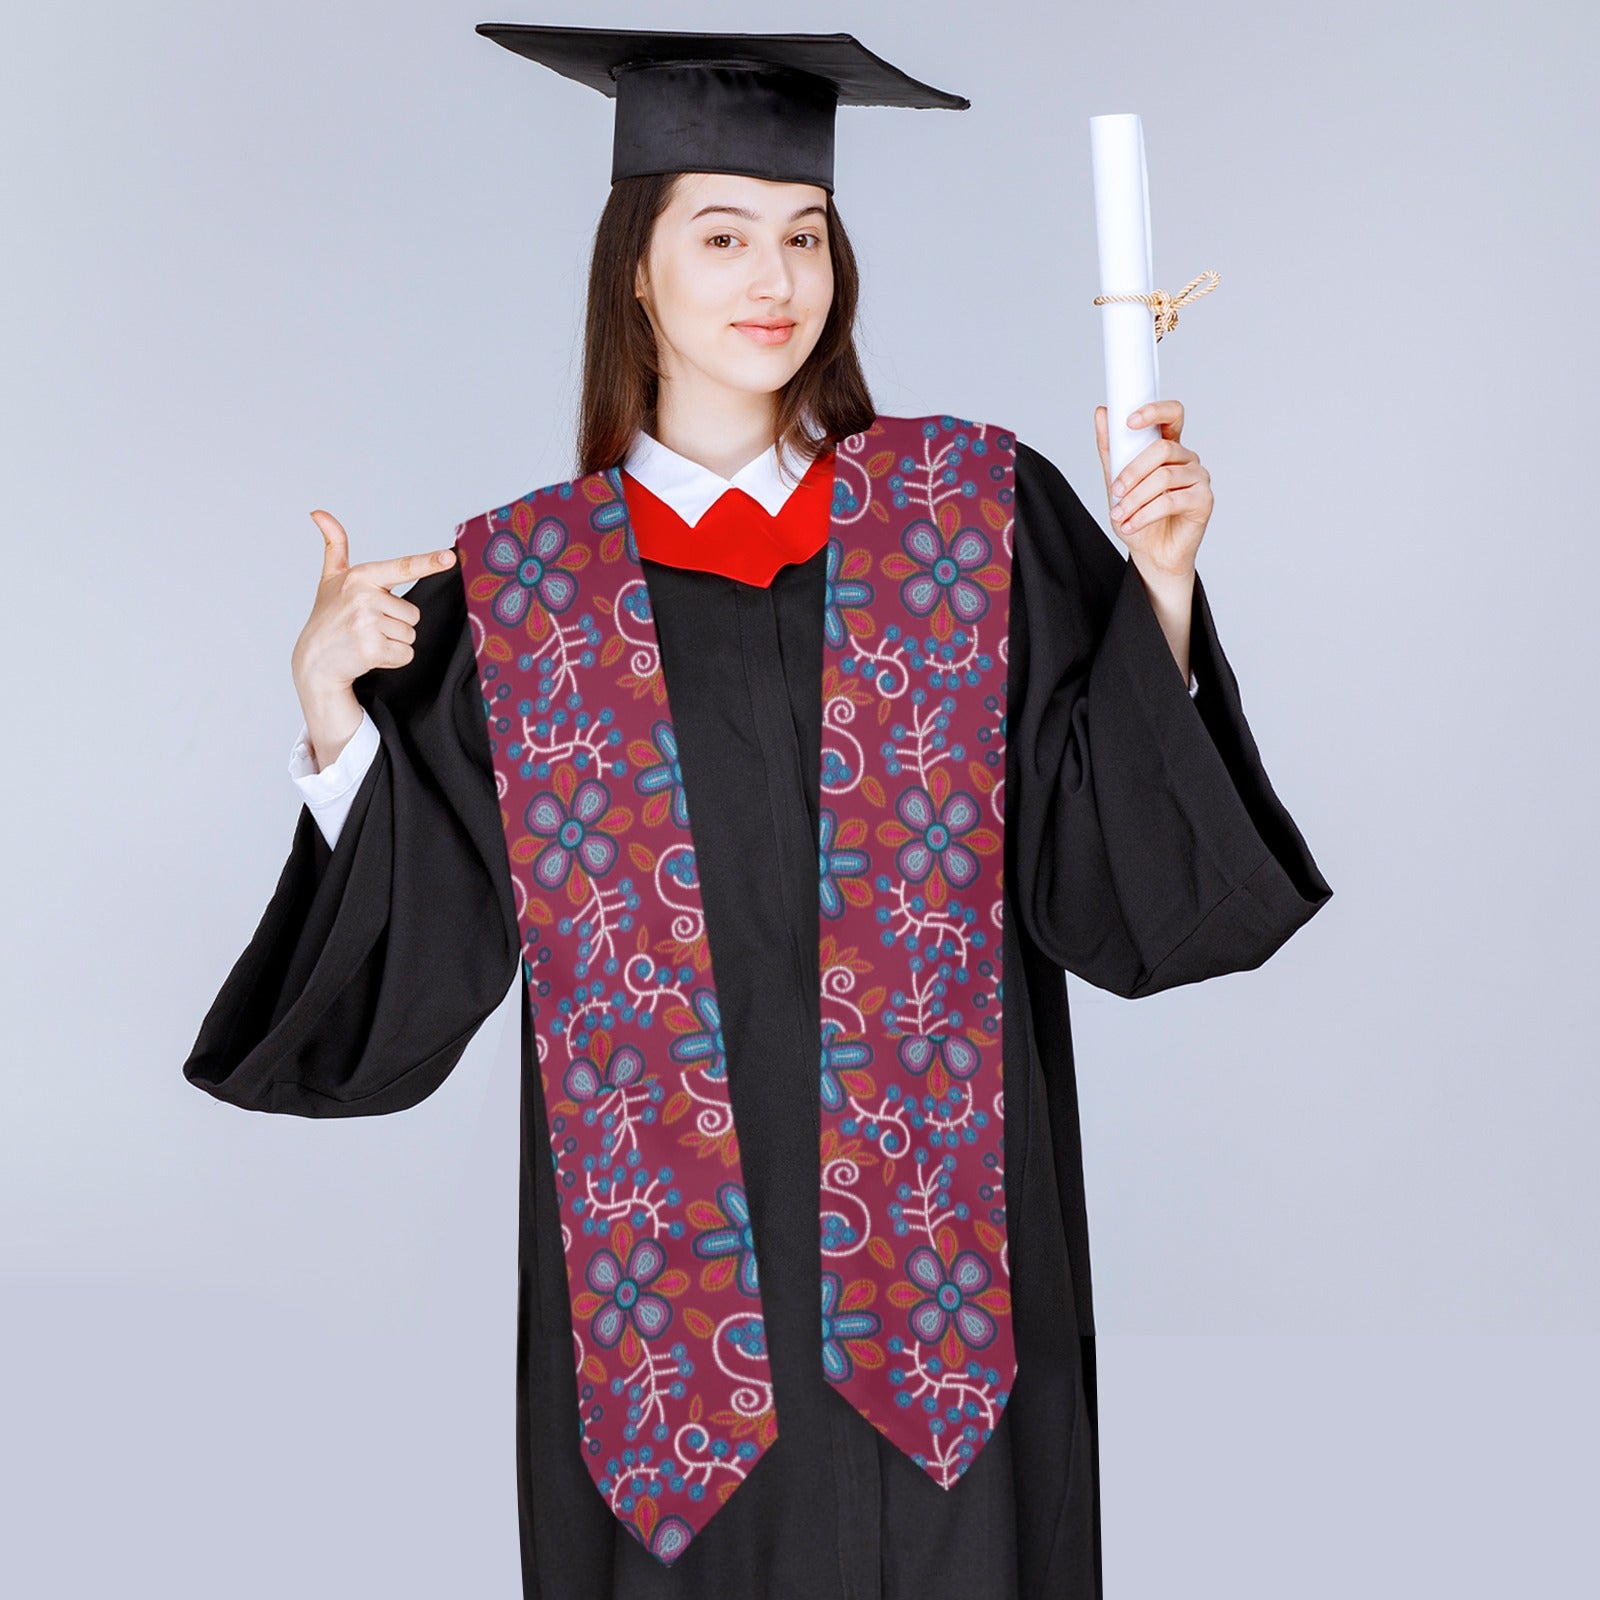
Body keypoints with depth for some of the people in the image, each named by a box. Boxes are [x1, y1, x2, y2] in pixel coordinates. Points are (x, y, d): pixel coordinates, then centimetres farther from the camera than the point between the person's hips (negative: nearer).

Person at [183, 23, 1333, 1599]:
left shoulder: (973, 510, 2)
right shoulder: (517, 584, 2)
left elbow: (1111, 870, -2)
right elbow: (417, 963, -1)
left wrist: (1159, 584, -13)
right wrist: (333, 711, -13)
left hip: (933, 1256, 0)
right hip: (666, 1268, 0)